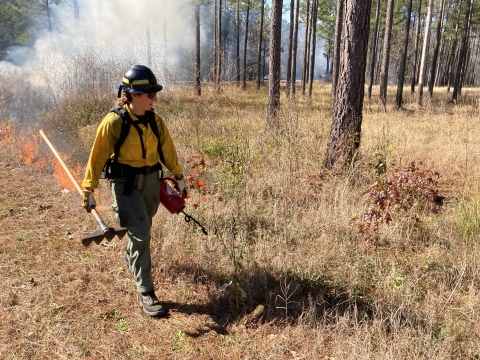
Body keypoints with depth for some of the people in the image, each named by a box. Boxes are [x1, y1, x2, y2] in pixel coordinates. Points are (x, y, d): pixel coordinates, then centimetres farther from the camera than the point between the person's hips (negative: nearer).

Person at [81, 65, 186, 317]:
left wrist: (178, 177, 13)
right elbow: (98, 156, -12)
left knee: (143, 228, 21)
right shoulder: (114, 121, -16)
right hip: (125, 183, -5)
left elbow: (167, 150, 9)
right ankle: (145, 293, 0)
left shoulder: (154, 120, -1)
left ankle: (131, 257, 55)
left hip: (151, 180, 6)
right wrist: (89, 189, -10)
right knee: (140, 233, -11)